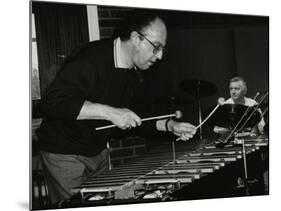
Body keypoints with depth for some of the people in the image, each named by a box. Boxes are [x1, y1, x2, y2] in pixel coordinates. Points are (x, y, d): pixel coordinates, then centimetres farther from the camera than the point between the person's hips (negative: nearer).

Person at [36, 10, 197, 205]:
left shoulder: (132, 71, 4)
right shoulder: (90, 59, -24)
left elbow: (131, 118, 12)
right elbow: (52, 102, -34)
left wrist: (169, 126, -3)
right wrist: (109, 112, -35)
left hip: (98, 151, 8)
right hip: (64, 154, -8)